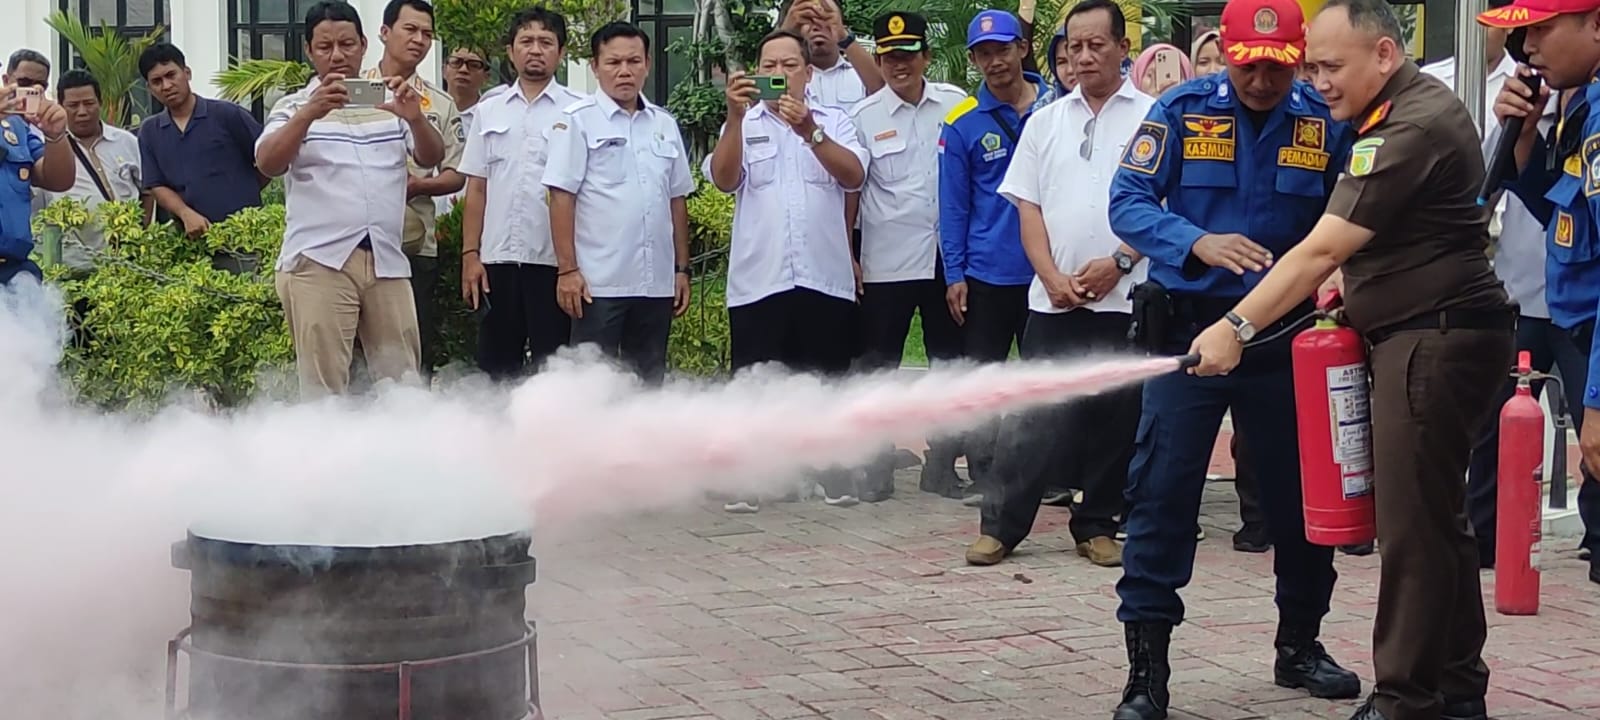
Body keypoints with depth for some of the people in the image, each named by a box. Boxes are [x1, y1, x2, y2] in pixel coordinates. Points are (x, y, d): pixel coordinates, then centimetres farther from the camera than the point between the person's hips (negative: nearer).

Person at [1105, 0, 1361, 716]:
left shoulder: (1326, 122, -2)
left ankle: (1299, 643, 31)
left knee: (1301, 495, 12)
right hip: (1187, 327, -2)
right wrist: (1199, 243, -26)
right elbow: (1128, 202, -10)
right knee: (1162, 496, -4)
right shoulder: (1182, 110, -5)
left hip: (1286, 335, 2)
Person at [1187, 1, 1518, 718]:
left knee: (1412, 526, -9)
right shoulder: (1417, 105, 15)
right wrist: (1354, 285, 15)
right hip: (1428, 335, 11)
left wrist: (1238, 328, -20)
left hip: (1437, 341, -11)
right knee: (1436, 518, 16)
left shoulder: (1408, 132, -19)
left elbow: (1321, 252, -22)